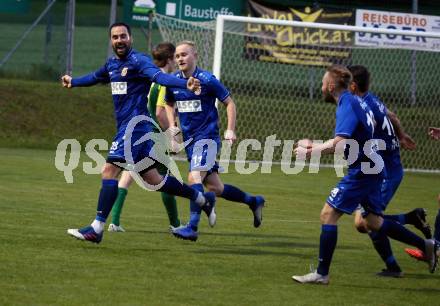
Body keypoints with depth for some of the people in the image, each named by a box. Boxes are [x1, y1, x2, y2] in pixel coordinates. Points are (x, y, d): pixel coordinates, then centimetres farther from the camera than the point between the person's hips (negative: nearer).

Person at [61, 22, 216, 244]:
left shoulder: (138, 61, -11)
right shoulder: (112, 64, 15)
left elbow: (159, 76, -29)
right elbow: (96, 77, 37)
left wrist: (185, 84, -47)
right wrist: (73, 82, 52)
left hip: (135, 124, -9)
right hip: (125, 126, 9)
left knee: (109, 170, -14)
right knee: (153, 180, 12)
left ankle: (96, 228, -13)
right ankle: (203, 199, 25)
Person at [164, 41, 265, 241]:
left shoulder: (207, 80, -11)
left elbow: (229, 103, -2)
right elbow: (169, 104, 23)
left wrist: (230, 130, -11)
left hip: (207, 137, -6)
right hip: (189, 140, 6)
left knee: (194, 177, -24)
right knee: (214, 187, 10)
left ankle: (192, 227, -26)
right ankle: (253, 202, 31)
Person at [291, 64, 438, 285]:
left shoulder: (347, 105, -16)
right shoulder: (356, 102, 13)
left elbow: (338, 144, -26)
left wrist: (309, 152, -18)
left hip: (362, 171, -10)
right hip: (371, 168, 10)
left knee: (328, 214, -8)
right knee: (373, 222, 19)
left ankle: (321, 273, -6)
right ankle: (425, 245, 23)